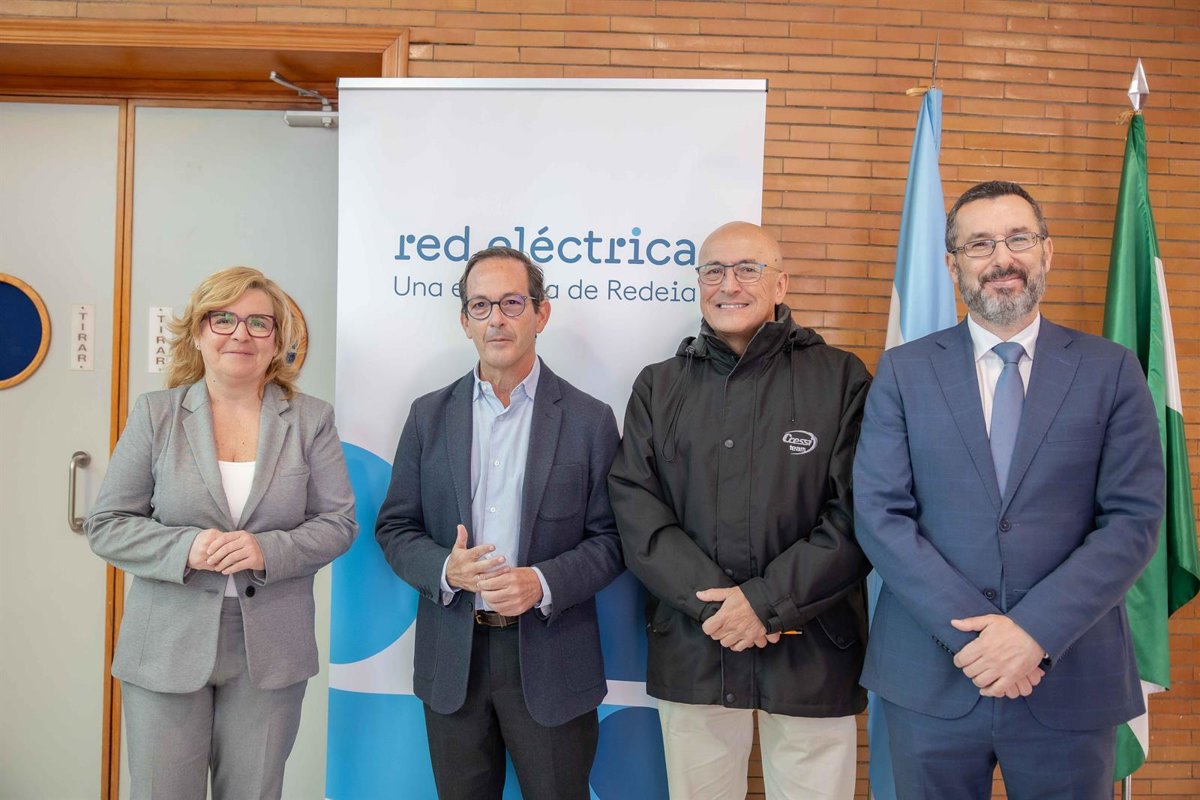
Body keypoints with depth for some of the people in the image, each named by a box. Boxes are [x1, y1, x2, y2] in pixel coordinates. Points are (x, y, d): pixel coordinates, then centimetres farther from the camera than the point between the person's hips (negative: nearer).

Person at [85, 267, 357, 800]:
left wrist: (268, 549, -17)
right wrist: (185, 547, -17)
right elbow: (106, 526, 1)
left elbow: (338, 523, 0)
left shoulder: (311, 420, 2)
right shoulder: (154, 414, 1)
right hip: (168, 649, 0)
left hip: (270, 652, 1)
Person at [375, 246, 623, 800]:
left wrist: (544, 582, -19)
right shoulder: (430, 415, 4)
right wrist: (444, 569, -15)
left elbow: (610, 538, -2)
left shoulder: (589, 420, -2)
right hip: (452, 661, 2)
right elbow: (394, 527, 5)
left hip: (551, 659, -2)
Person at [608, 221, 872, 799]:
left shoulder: (840, 378, 1)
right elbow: (635, 510, -1)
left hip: (811, 655, -2)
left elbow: (857, 515, -7)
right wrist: (713, 601, -12)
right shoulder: (658, 387, 8)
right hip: (690, 651, 2)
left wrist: (766, 601, -14)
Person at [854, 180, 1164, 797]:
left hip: (1070, 677, 0)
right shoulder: (903, 371, 1)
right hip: (930, 676, 0)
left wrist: (1035, 629, -15)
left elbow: (1134, 518, -4)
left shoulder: (1111, 370, 2)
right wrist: (969, 631, -14)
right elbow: (879, 514, -5)